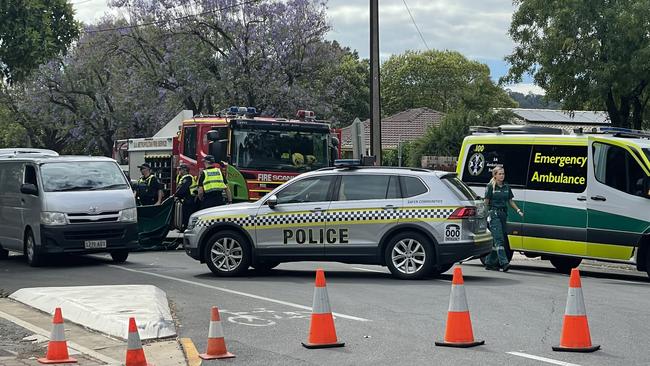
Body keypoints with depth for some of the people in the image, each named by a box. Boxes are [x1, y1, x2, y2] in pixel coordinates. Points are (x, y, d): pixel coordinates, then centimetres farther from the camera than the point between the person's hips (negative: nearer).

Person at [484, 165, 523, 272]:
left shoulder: (506, 187, 14)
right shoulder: (490, 187, -2)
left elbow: (510, 201, 19)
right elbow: (486, 202, -3)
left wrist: (518, 210, 7)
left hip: (503, 214, 6)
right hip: (494, 214, -6)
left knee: (496, 240, 7)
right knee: (499, 239, -14)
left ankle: (490, 263, 14)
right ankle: (504, 263, -21)